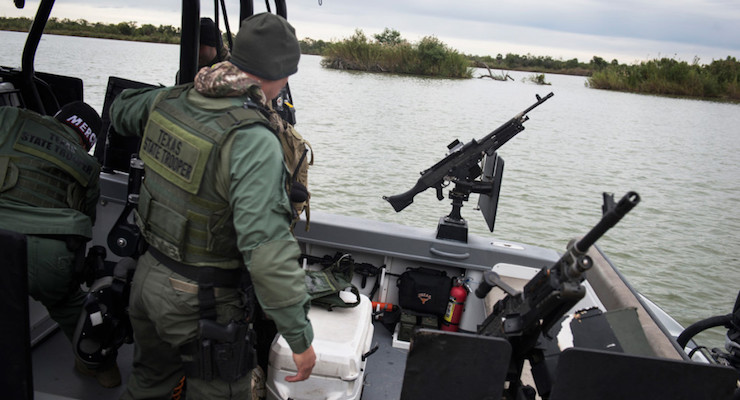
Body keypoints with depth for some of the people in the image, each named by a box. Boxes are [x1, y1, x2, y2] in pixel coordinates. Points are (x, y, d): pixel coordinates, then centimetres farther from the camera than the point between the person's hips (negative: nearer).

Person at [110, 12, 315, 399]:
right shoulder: (254, 141, -29)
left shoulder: (171, 101, -5)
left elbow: (121, 110, 20)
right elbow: (267, 251, -35)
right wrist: (301, 338, -27)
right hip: (200, 302, -7)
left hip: (148, 276, 7)